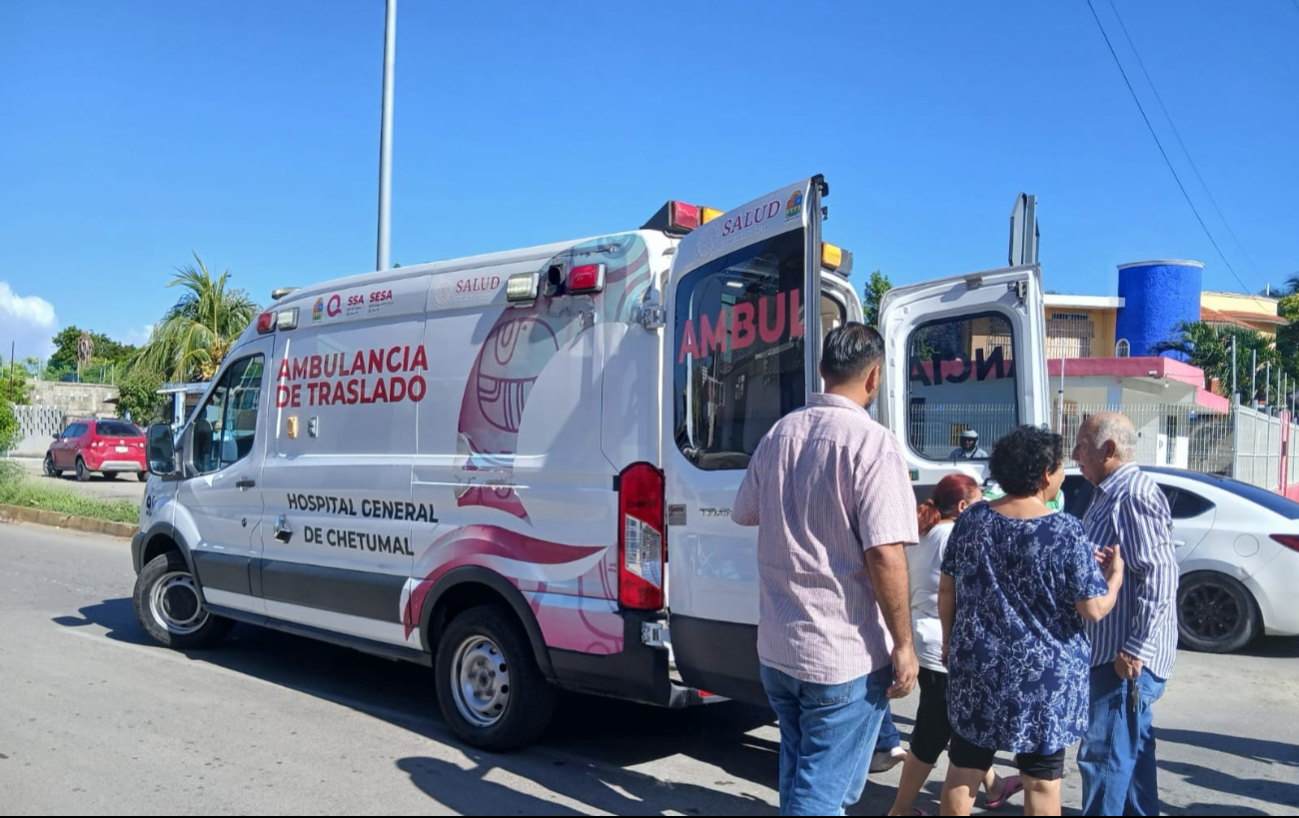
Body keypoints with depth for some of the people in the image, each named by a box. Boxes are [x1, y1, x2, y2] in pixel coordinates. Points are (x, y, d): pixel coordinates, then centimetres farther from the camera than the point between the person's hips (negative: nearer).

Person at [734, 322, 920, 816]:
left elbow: (745, 513, 19)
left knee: (800, 776, 23)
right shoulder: (871, 443, -16)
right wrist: (903, 642, -11)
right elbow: (884, 555, -21)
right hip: (845, 655, -6)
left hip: (777, 647, 7)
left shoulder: (778, 434, 5)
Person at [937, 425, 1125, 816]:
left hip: (976, 669, 3)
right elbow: (1094, 609, -12)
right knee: (1041, 782, 10)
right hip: (1045, 677, -3)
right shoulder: (1066, 531, -14)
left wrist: (949, 639, 18)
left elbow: (946, 590, 4)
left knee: (963, 770, 14)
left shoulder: (971, 519, -2)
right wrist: (1115, 574, 7)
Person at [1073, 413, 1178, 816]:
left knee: (1104, 754, -5)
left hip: (1125, 656, -10)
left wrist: (1136, 649, -25)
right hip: (1113, 650, 10)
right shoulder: (1110, 494, 13)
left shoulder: (1134, 495, -19)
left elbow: (1160, 576, -25)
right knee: (1132, 746, 20)